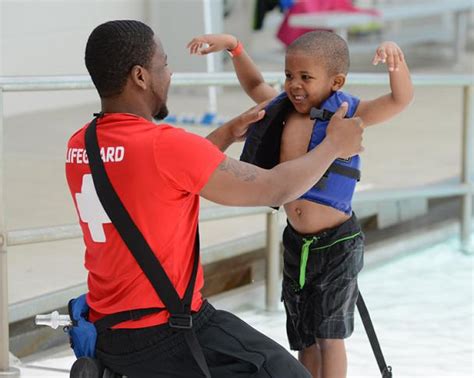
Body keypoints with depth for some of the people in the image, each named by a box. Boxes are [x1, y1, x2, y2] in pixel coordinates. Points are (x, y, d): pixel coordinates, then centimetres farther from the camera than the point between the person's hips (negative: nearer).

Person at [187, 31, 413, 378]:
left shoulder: (347, 114, -15)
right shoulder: (283, 109, 1)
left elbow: (400, 99, -26)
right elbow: (255, 84, 19)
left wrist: (395, 58, -44)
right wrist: (233, 45, 9)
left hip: (337, 244, -6)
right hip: (296, 242, 6)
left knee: (329, 333, 0)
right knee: (303, 337, 16)